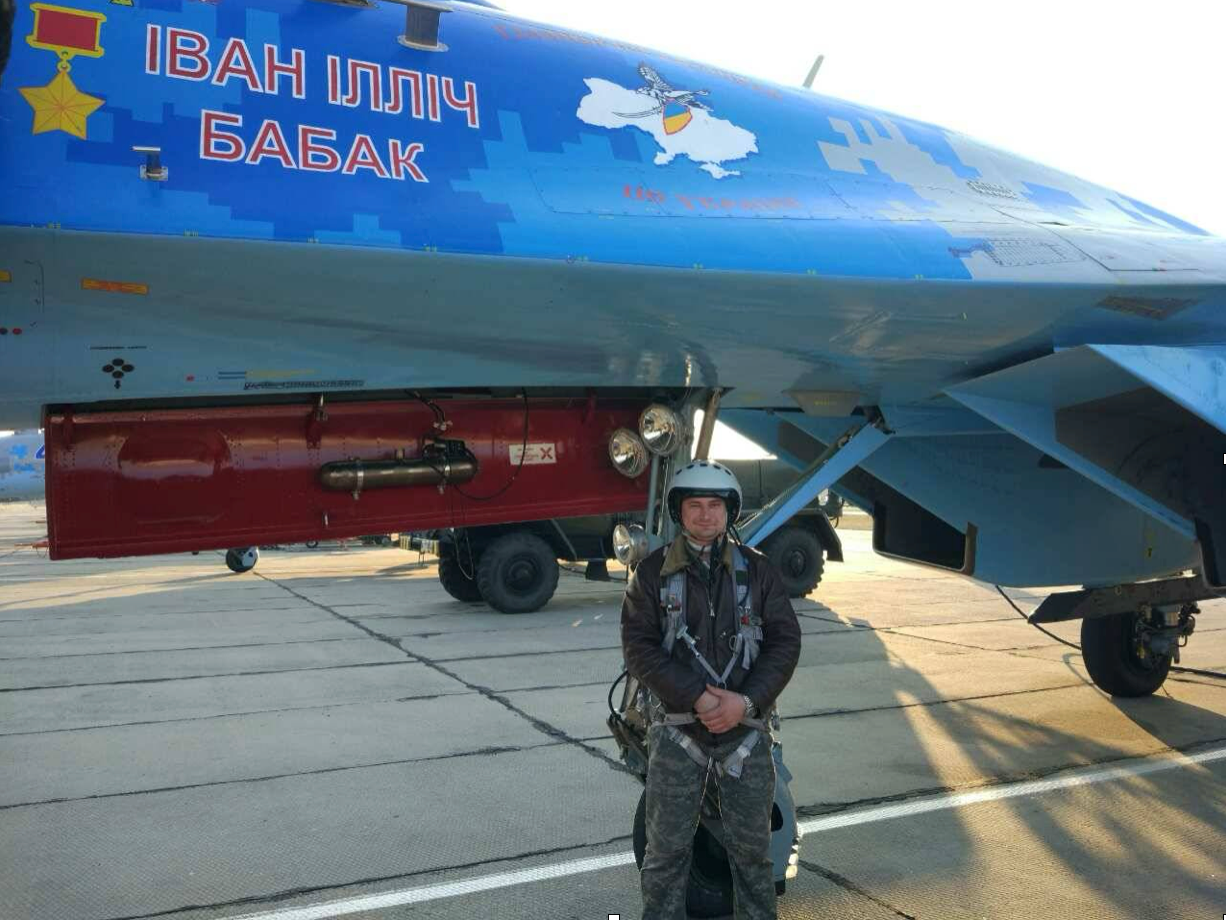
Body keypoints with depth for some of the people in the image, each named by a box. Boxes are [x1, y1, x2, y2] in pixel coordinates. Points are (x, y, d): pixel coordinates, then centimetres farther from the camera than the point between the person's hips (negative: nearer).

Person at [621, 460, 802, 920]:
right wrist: (696, 697, -17)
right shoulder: (654, 571, 1)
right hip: (676, 729, -1)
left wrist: (745, 701, -14)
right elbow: (638, 646, -7)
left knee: (752, 847, 11)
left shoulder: (756, 569, 5)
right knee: (666, 849, 5)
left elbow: (786, 641, 0)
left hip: (747, 729, 1)